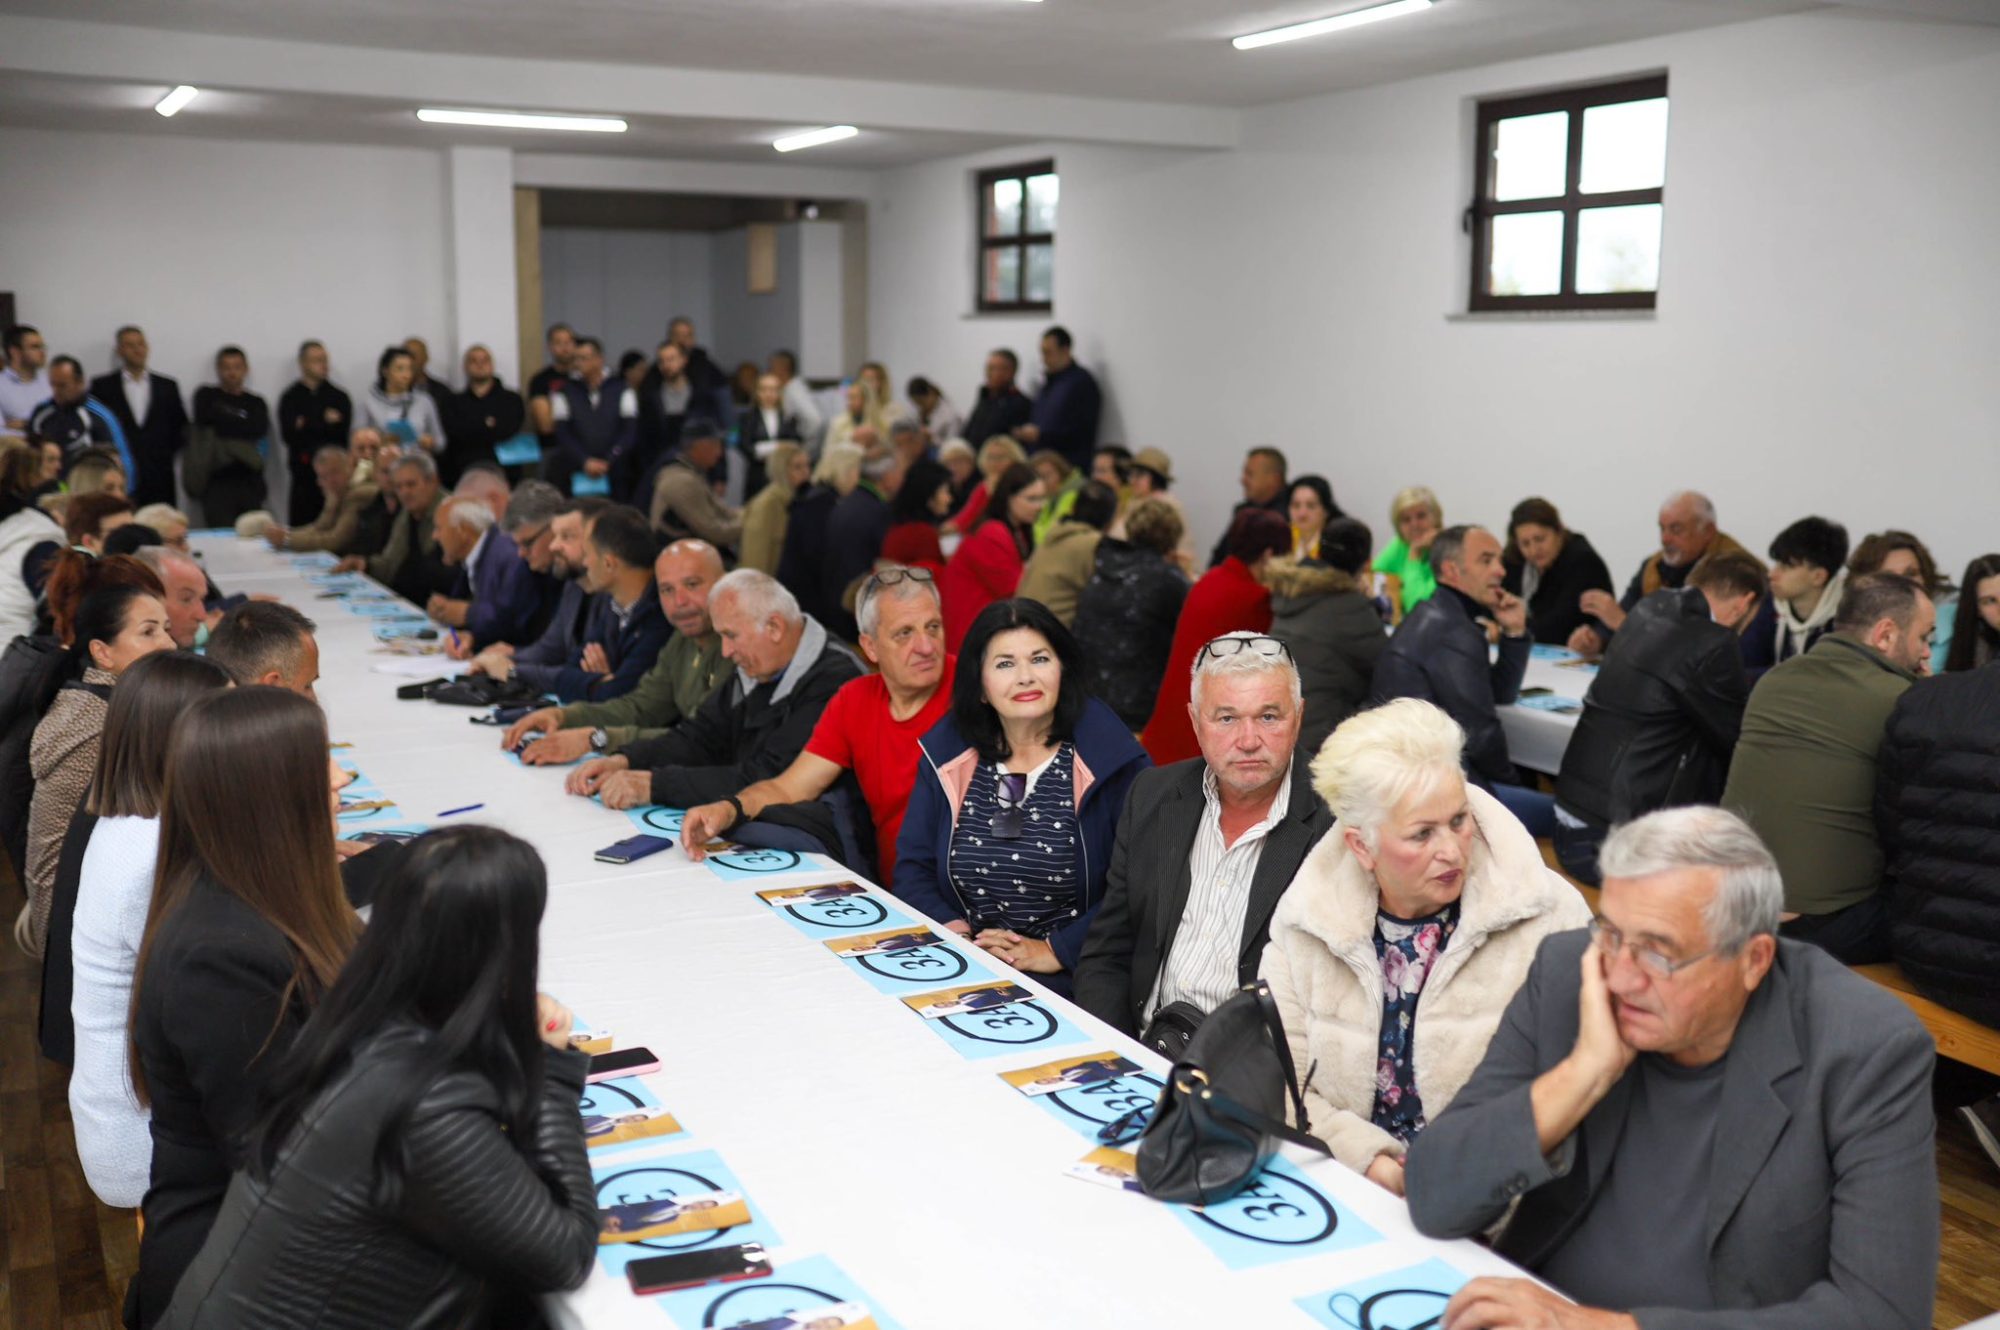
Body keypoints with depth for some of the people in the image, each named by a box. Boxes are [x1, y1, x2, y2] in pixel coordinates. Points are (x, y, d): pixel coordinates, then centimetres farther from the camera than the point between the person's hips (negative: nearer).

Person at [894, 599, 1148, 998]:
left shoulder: (1112, 760, -4)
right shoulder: (946, 756, 10)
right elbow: (912, 867, 11)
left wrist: (1055, 951, -15)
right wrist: (948, 927, -8)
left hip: (1069, 980, -4)